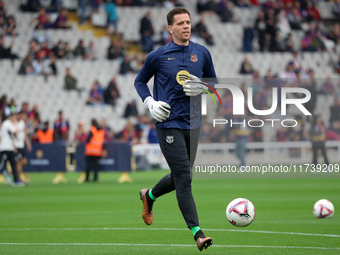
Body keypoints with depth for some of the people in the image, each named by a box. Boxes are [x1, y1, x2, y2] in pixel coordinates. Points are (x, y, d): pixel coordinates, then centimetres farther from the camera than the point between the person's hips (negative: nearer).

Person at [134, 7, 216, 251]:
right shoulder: (158, 56, -2)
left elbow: (213, 82, 16)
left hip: (193, 123, 5)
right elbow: (140, 81, 11)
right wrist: (151, 103, -5)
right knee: (184, 179, -11)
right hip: (169, 123, -5)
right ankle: (197, 233, -13)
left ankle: (149, 196, 45)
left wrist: (202, 88, -7)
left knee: (180, 176, 15)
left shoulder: (202, 53, 6)